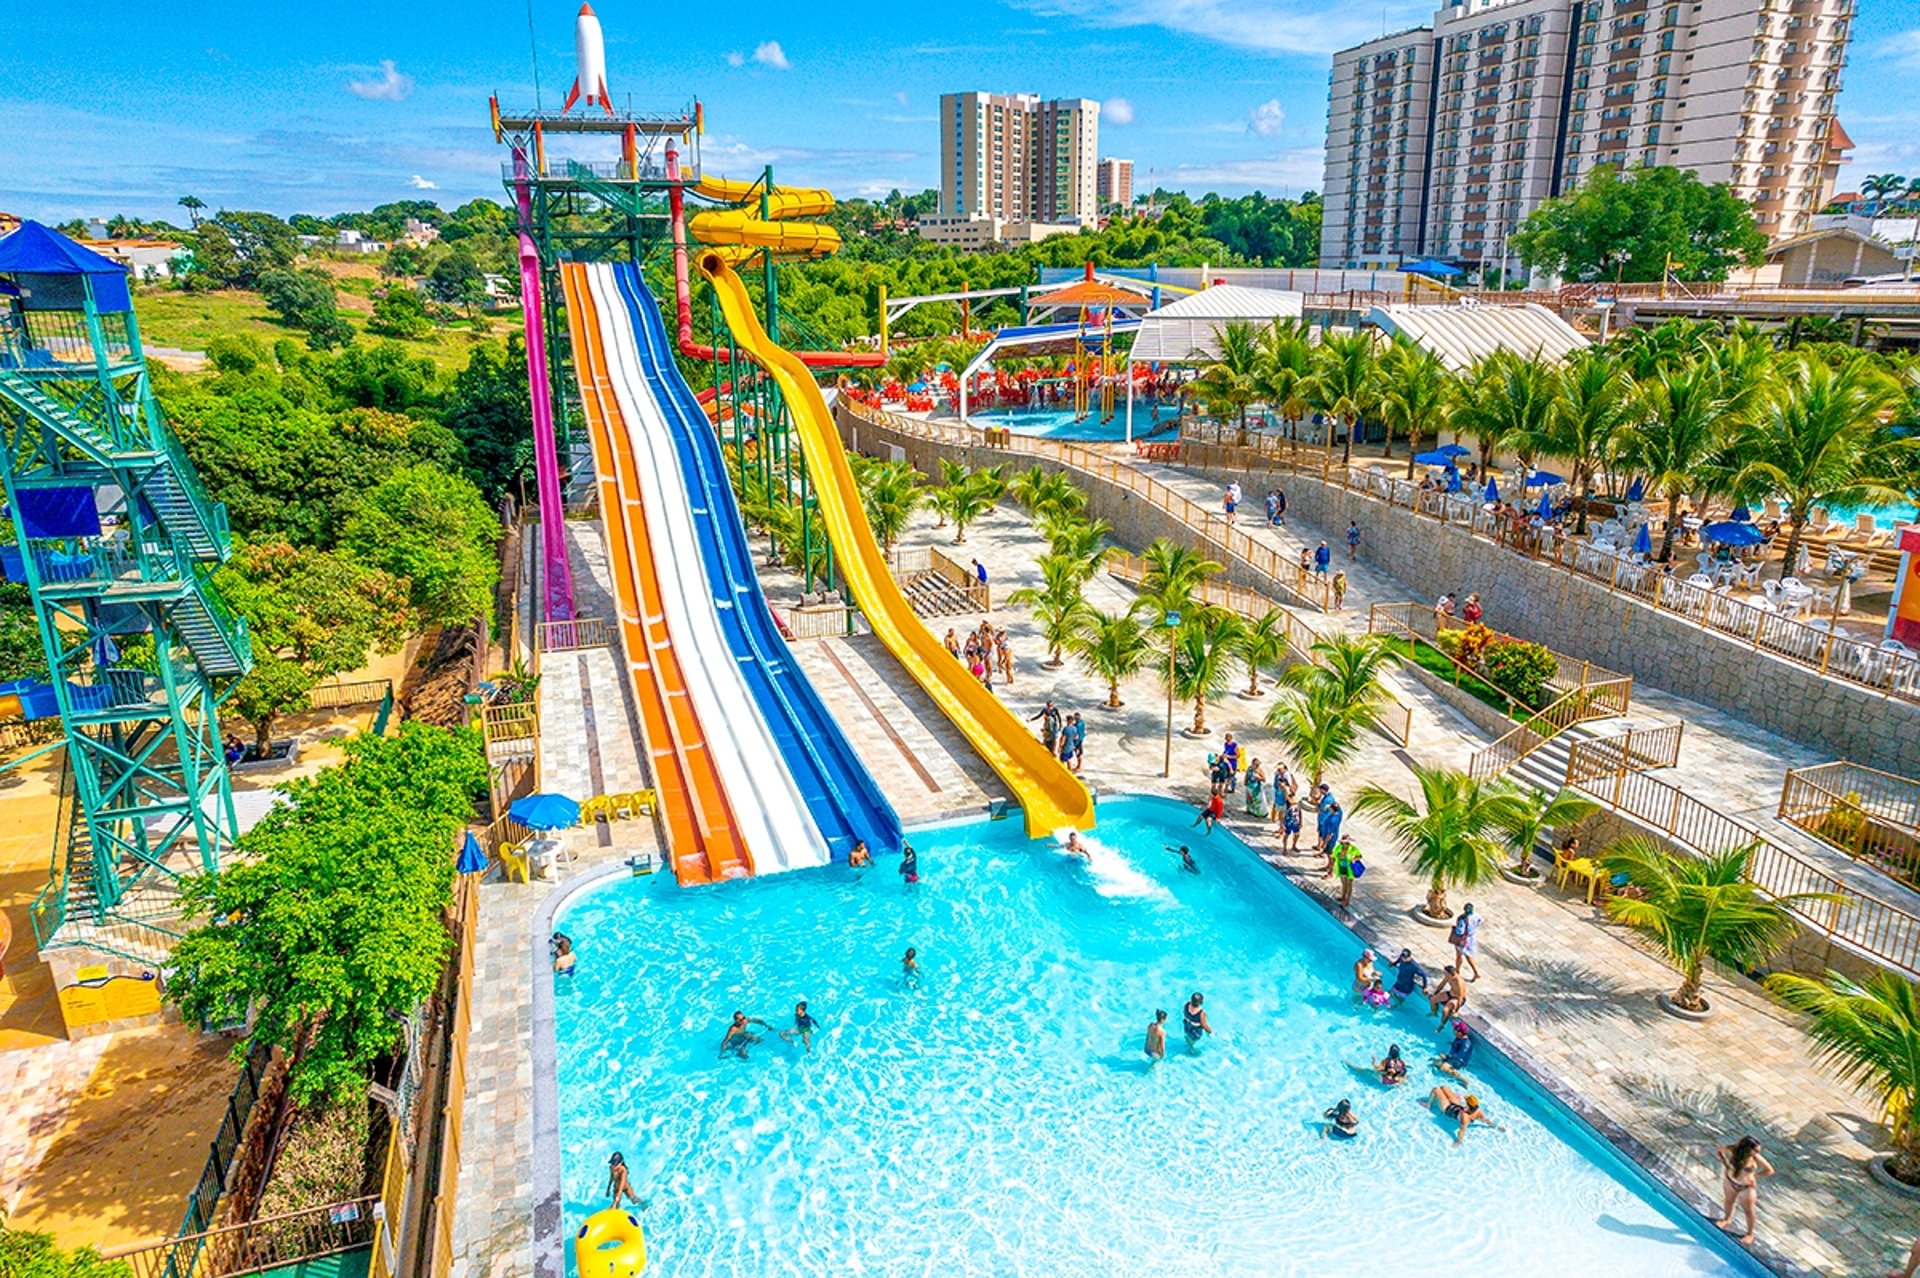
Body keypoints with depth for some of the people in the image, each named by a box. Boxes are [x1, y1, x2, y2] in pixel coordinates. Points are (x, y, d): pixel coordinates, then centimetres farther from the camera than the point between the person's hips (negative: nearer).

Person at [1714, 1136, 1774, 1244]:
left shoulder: (1755, 1158, -32)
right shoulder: (1732, 1150, -29)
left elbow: (1769, 1170, -18)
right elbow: (1720, 1150, -8)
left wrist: (1754, 1176, -19)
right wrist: (1725, 1164, -13)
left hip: (1747, 1187, -3)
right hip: (1730, 1181, 3)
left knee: (1748, 1211, 18)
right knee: (1728, 1201, 28)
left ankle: (1749, 1234, 41)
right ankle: (1726, 1220, 57)